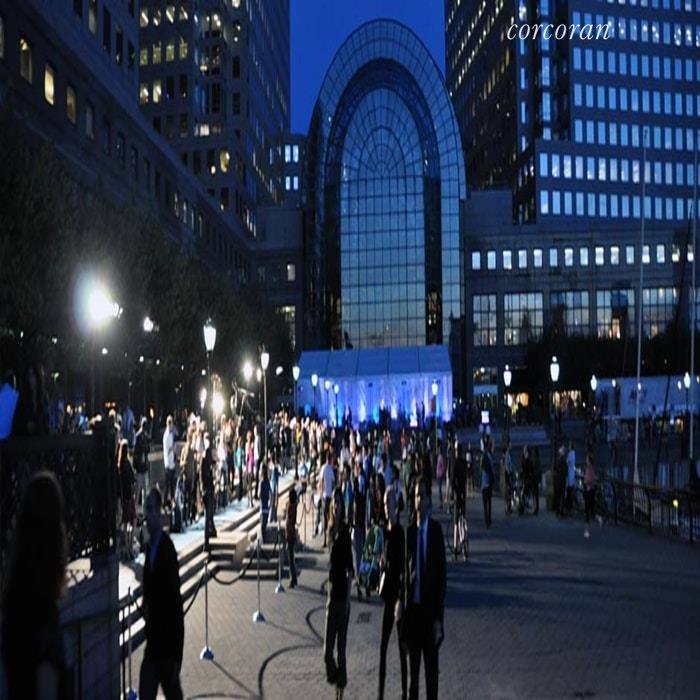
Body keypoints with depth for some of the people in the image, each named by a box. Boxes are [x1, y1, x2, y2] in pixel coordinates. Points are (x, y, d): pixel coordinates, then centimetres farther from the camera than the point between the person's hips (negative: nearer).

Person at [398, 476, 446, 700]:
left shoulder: (436, 530, -8)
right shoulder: (410, 531, 5)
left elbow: (442, 575, -8)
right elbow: (406, 570, 9)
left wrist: (439, 617, -10)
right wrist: (402, 603, 4)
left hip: (430, 608, -4)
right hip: (412, 606, 4)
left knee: (431, 666, 5)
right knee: (413, 666, 12)